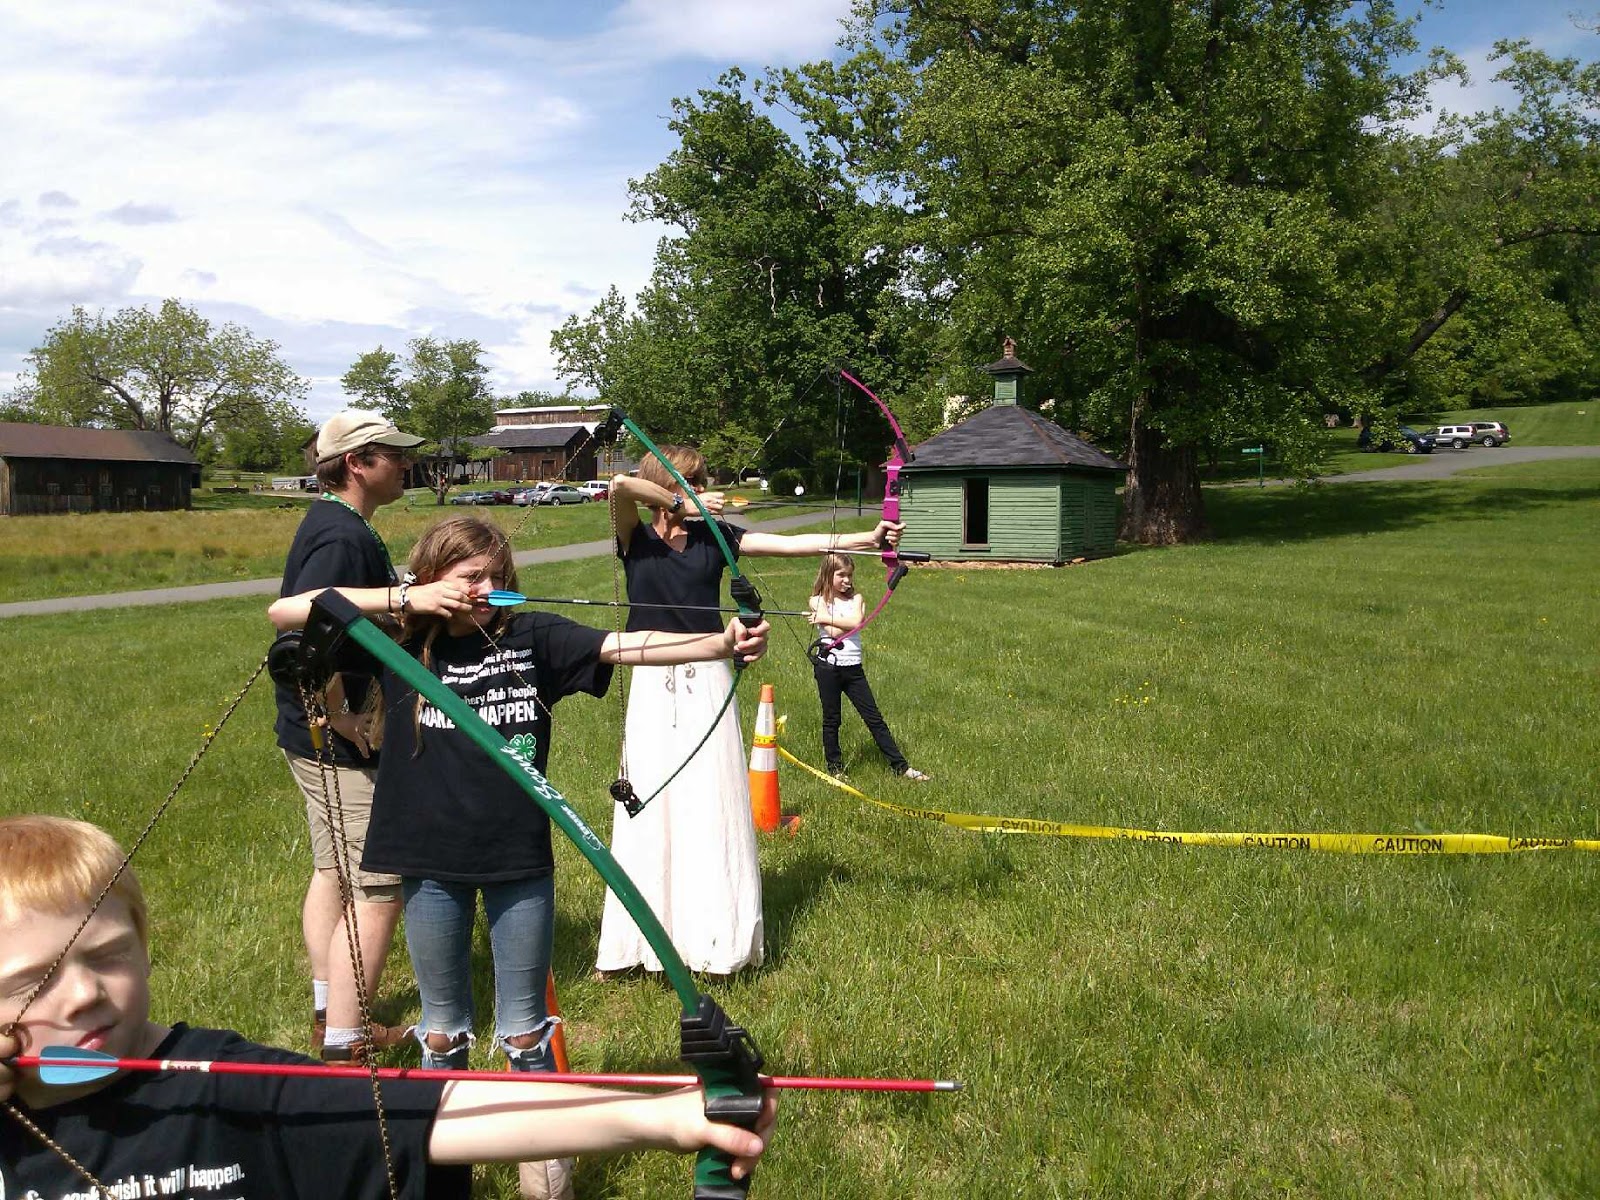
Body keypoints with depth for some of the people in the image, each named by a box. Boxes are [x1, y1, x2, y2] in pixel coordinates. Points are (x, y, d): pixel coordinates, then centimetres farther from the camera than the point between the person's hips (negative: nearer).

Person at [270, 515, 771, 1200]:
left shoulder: (532, 638, -5)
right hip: (430, 865, 1)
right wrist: (403, 597, -16)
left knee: (524, 1029, 12)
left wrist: (724, 643, -30)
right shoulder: (400, 647, -4)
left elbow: (627, 646, -16)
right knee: (443, 1028, 18)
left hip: (520, 860, -1)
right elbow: (284, 612, -8)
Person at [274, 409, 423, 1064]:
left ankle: (329, 1019, 33)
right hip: (338, 744, -11)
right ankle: (343, 1048, 1)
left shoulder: (332, 524, 11)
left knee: (333, 872, 20)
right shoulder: (342, 537, -22)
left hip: (314, 739, 11)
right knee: (379, 889, -6)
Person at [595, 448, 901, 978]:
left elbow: (793, 544, -1)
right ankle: (632, 943, 14)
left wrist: (867, 538, -7)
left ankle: (718, 937, 13)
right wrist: (681, 505, -11)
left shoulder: (713, 537, 5)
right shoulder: (635, 539, -1)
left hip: (707, 684, 2)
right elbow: (620, 486, -21)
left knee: (713, 810, 1)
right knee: (648, 814, 1)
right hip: (654, 687, -2)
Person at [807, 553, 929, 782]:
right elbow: (834, 632, -14)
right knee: (831, 719, 8)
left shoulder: (856, 598, 8)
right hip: (828, 666, -2)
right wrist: (845, 622, -5)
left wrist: (826, 619, -12)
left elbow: (856, 622, -14)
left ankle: (900, 766, 7)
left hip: (853, 668, 3)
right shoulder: (818, 601, 0)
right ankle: (835, 768, 22)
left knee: (874, 718, 5)